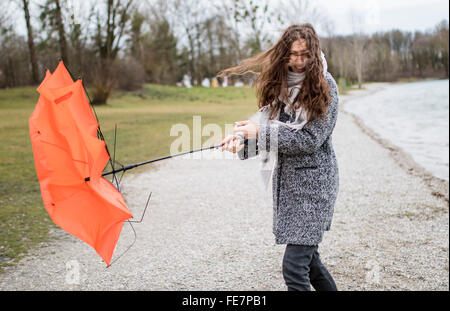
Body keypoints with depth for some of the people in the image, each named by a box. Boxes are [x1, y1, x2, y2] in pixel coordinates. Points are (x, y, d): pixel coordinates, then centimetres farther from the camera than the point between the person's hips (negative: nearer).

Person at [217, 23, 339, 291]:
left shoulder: (324, 86, -11)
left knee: (294, 266, -10)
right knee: (307, 255, 20)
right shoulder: (279, 83, 8)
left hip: (313, 181, -7)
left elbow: (311, 139, -17)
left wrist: (260, 132, -19)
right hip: (285, 181, 7)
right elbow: (270, 129, 9)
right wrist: (243, 140, -12)